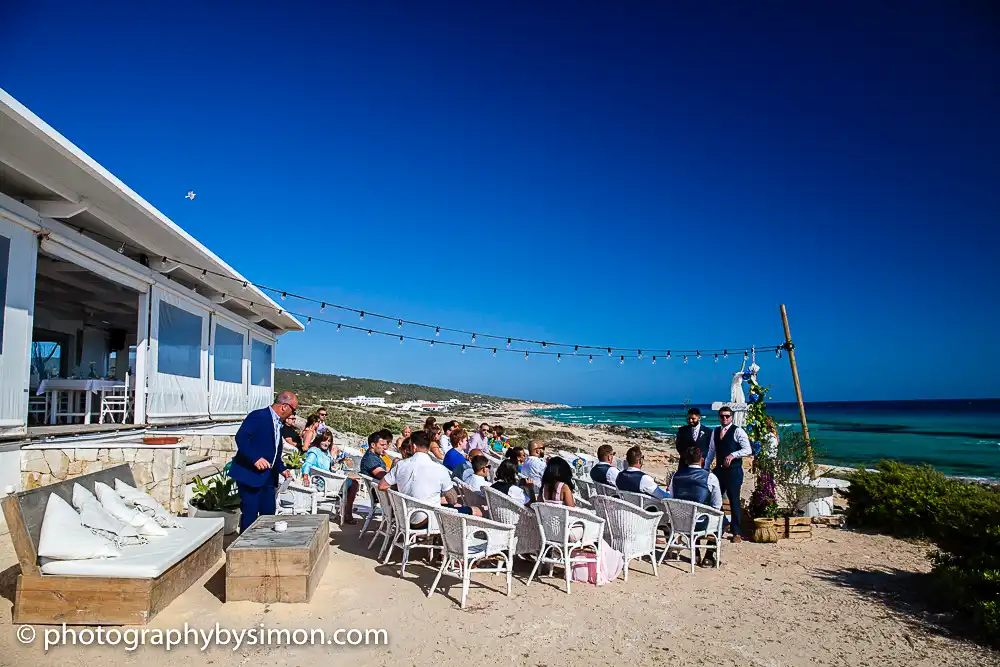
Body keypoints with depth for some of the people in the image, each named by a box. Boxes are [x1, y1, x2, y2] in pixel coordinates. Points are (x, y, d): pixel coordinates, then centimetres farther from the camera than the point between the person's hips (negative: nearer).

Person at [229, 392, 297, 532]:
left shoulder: (278, 423, 16)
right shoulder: (258, 416, -13)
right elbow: (241, 437, -24)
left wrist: (281, 469, 18)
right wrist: (255, 458, -30)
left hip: (268, 477, 9)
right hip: (250, 474, -9)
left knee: (269, 514, 11)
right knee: (250, 515, -4)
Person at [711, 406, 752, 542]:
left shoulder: (738, 431, -7)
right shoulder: (715, 432, 12)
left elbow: (748, 450, -15)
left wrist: (732, 455, -27)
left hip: (733, 471, -6)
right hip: (719, 470, 6)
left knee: (734, 501, 0)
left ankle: (737, 533, 11)